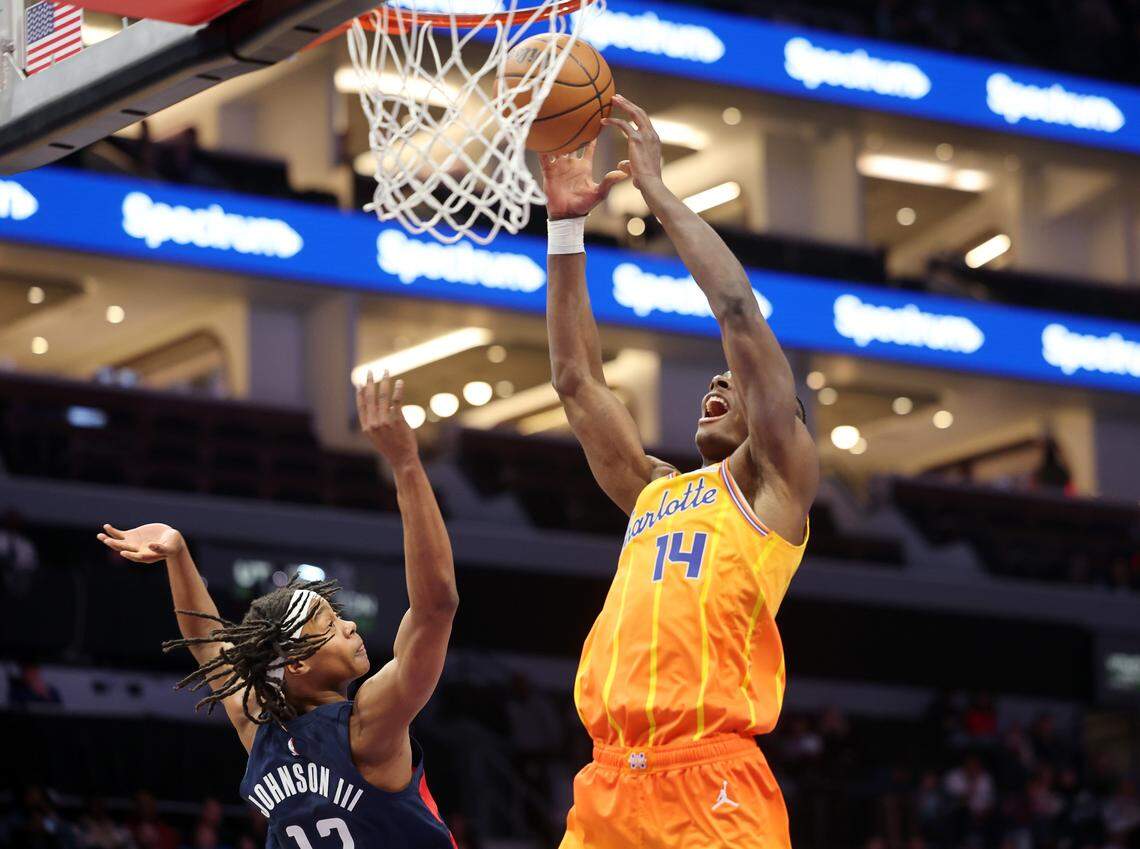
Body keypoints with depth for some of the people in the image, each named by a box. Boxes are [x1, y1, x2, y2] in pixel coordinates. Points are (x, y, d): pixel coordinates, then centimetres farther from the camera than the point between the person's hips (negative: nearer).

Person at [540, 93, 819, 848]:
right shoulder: (652, 490, 27)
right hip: (608, 782, 7)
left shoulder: (775, 479, 10)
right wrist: (567, 226, 22)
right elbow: (576, 380, 27)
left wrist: (655, 189, 8)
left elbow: (738, 309, 2)